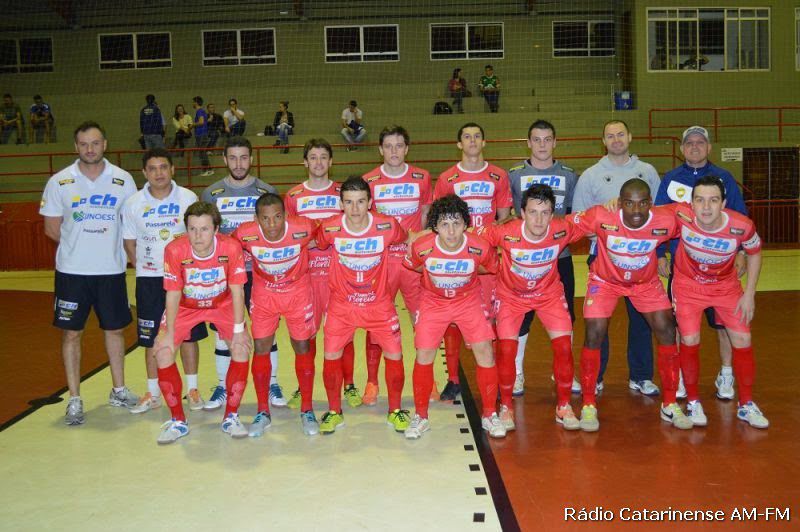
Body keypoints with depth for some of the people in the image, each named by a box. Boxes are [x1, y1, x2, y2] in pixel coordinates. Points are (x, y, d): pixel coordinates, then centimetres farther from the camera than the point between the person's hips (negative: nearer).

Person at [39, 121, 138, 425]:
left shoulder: (122, 180, 0)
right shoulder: (59, 182, -2)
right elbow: (51, 228, 3)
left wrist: (111, 248, -3)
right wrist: (77, 245, -1)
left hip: (111, 270, 1)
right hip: (72, 271, -1)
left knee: (114, 329, 11)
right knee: (71, 332, 3)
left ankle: (118, 391, 26)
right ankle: (74, 399, 14)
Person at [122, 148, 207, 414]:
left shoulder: (188, 198, -4)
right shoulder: (133, 203, 0)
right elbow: (129, 243, 7)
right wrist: (144, 268, 1)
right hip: (149, 279, 1)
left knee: (188, 334, 5)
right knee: (151, 339, 7)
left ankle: (192, 389, 19)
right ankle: (153, 394, 21)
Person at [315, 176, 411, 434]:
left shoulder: (387, 226, -18)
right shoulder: (329, 228, -18)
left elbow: (404, 239, 5)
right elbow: (318, 245, 4)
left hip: (379, 304, 0)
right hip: (341, 304, 0)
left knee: (394, 356, 0)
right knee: (331, 356, 1)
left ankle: (395, 411, 23)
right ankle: (334, 412, 23)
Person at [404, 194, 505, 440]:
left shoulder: (480, 247, -27)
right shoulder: (422, 247, -27)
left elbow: (492, 268, -3)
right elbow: (412, 266, -2)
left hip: (469, 300, 0)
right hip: (434, 302, 0)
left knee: (485, 352, -8)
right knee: (424, 356, -5)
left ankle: (489, 415, 12)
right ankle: (420, 417, 15)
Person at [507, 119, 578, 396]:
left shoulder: (568, 175, 5)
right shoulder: (514, 174, 1)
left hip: (560, 255, 2)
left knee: (564, 315, 8)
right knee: (521, 315, 4)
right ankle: (516, 373, 18)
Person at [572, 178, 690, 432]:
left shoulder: (666, 221, -28)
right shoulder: (602, 217, -33)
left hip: (647, 282, 2)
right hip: (605, 280, -2)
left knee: (667, 330, -6)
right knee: (594, 335, -13)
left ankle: (669, 405, 12)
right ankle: (588, 405, 5)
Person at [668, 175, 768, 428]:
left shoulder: (742, 226, -29)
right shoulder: (681, 215, -32)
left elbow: (754, 253, -7)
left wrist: (749, 294, -7)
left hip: (726, 285, 1)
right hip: (688, 284, -1)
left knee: (742, 339, 0)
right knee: (689, 340, -9)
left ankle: (746, 405, 20)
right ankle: (693, 402, 13)